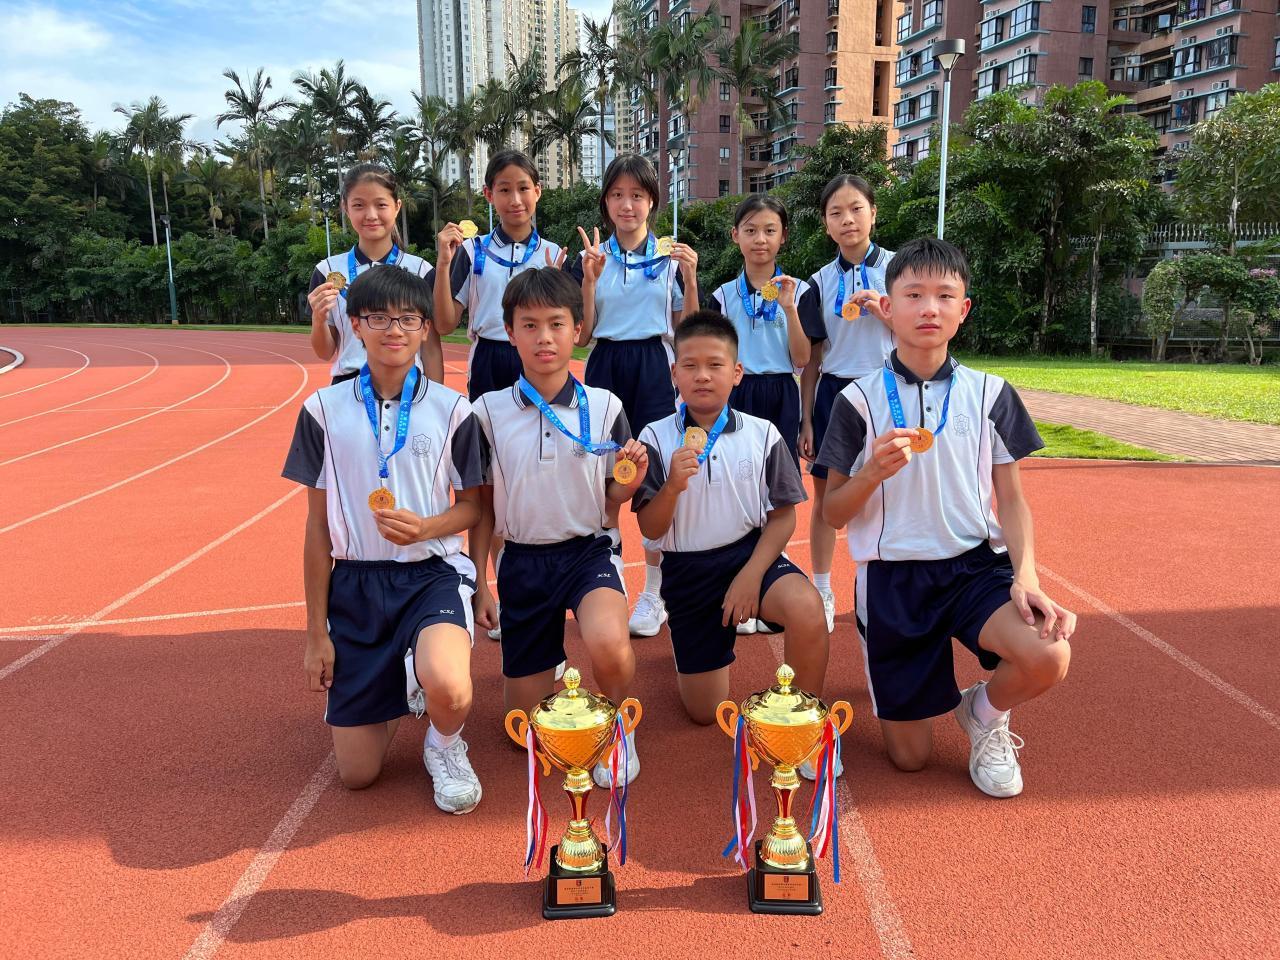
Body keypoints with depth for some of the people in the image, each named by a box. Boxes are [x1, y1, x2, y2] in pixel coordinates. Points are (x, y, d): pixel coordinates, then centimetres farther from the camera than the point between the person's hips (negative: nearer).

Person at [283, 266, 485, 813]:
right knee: (357, 773, 3)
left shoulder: (452, 410, -4)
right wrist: (316, 633, 3)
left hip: (432, 574, -1)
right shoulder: (324, 410, -1)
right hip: (354, 583, 2)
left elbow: (473, 506, 5)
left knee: (448, 690, -35)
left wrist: (427, 527, -18)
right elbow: (318, 526, 3)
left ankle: (445, 744, 3)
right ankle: (392, 687, 37)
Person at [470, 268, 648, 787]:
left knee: (609, 645, -35)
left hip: (590, 552, -1)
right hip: (522, 562, 2)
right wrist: (478, 584, 4)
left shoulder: (605, 407, -5)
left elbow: (612, 500, 3)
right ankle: (547, 660, 45)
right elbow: (482, 507, 5)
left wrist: (629, 483, -19)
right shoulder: (489, 412, -3)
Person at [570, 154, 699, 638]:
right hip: (605, 369, 1)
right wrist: (589, 279, -11)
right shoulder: (591, 258, 5)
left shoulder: (672, 256, 4)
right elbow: (582, 334, 1)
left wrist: (690, 279, -9)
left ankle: (654, 594, 14)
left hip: (655, 370, -1)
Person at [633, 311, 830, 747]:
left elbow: (783, 515, -2)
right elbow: (650, 529, -7)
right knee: (704, 712, 7)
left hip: (750, 552, 0)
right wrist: (673, 485, -27)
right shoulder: (656, 438, -6)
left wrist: (751, 576, -15)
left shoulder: (762, 434, -5)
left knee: (806, 608, -35)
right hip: (686, 568, 1)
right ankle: (700, 647, 42)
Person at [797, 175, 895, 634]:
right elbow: (812, 358, 6)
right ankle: (821, 592, 20)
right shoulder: (821, 282, 4)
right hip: (833, 393, 2)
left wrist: (882, 311, -18)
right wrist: (805, 419, 3)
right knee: (825, 495, 6)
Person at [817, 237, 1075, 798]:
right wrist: (873, 472, -21)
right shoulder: (859, 401, -4)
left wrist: (1025, 575, -11)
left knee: (1047, 656, -31)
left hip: (975, 566, 1)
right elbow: (834, 514, -1)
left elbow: (1012, 499, 5)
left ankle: (985, 715, 6)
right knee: (908, 757, 2)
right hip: (891, 579, -1)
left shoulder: (990, 394, 2)